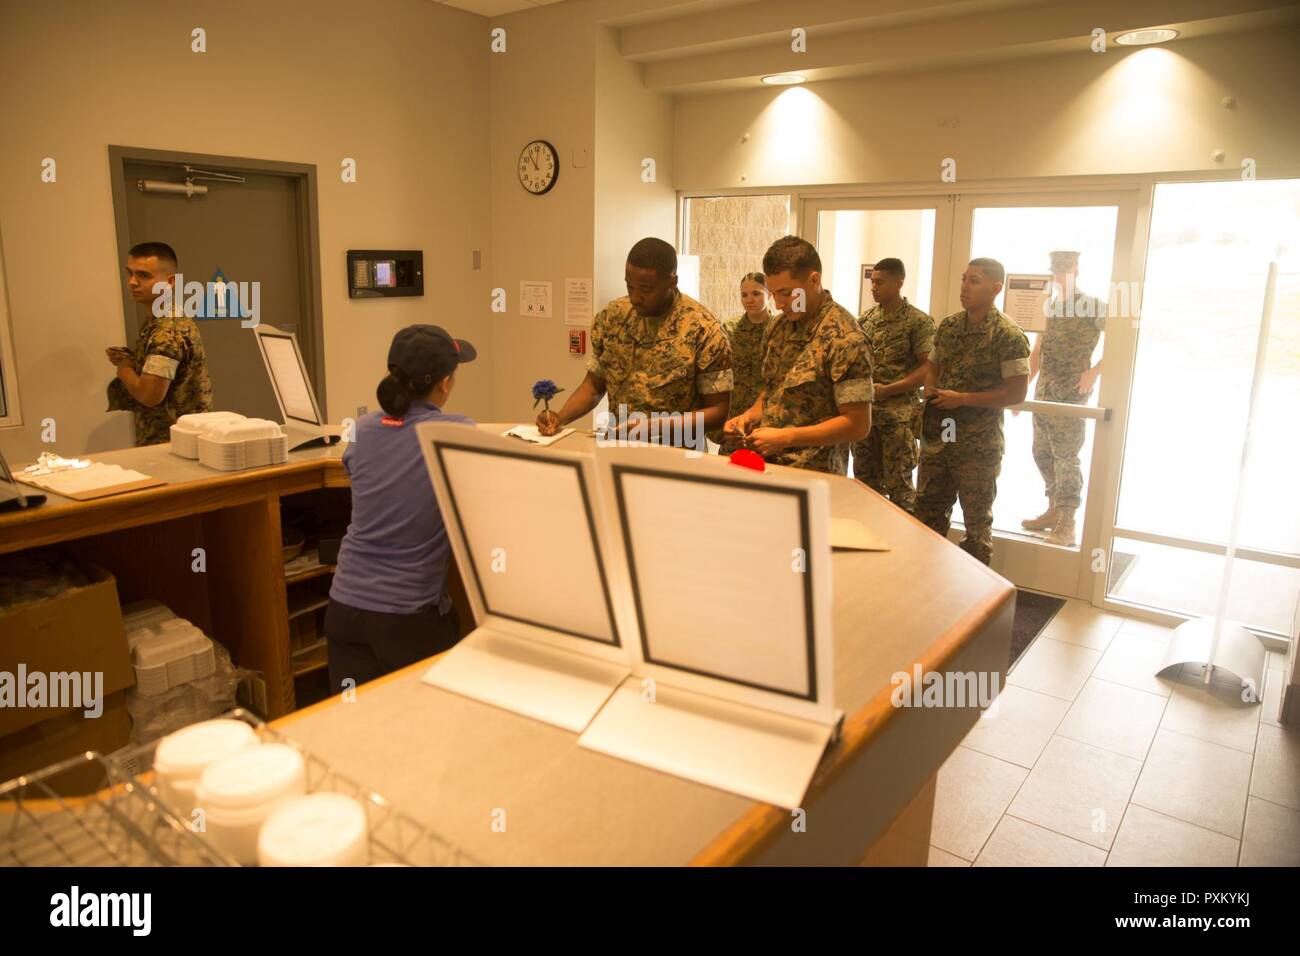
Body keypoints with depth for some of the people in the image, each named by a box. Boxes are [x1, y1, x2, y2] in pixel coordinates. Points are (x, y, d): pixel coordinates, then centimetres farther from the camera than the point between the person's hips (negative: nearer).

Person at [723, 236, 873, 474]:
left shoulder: (845, 338, -18)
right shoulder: (777, 326, 4)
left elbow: (858, 424, -18)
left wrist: (786, 437, -21)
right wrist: (751, 415, -2)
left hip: (813, 475, -7)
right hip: (768, 465, 7)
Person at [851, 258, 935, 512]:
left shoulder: (919, 322, -8)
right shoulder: (866, 318, 9)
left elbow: (928, 369, -12)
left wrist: (886, 390, -18)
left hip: (899, 413, -5)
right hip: (865, 410, 6)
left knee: (898, 482, 1)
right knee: (864, 478, 12)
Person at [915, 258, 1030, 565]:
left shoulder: (1008, 335, -12)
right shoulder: (948, 326, 7)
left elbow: (1017, 392, -15)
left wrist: (962, 398, -18)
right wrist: (930, 390, -2)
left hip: (978, 444, -6)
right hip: (937, 436, 6)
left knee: (977, 518, 8)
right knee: (928, 509, 14)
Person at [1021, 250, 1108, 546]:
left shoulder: (1094, 306, -5)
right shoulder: (1050, 307, 14)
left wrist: (1094, 372, -18)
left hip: (1071, 394, -7)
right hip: (1044, 392, 7)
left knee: (1066, 457, -7)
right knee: (1042, 454, 12)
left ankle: (1067, 525, -2)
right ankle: (1053, 511, 25)